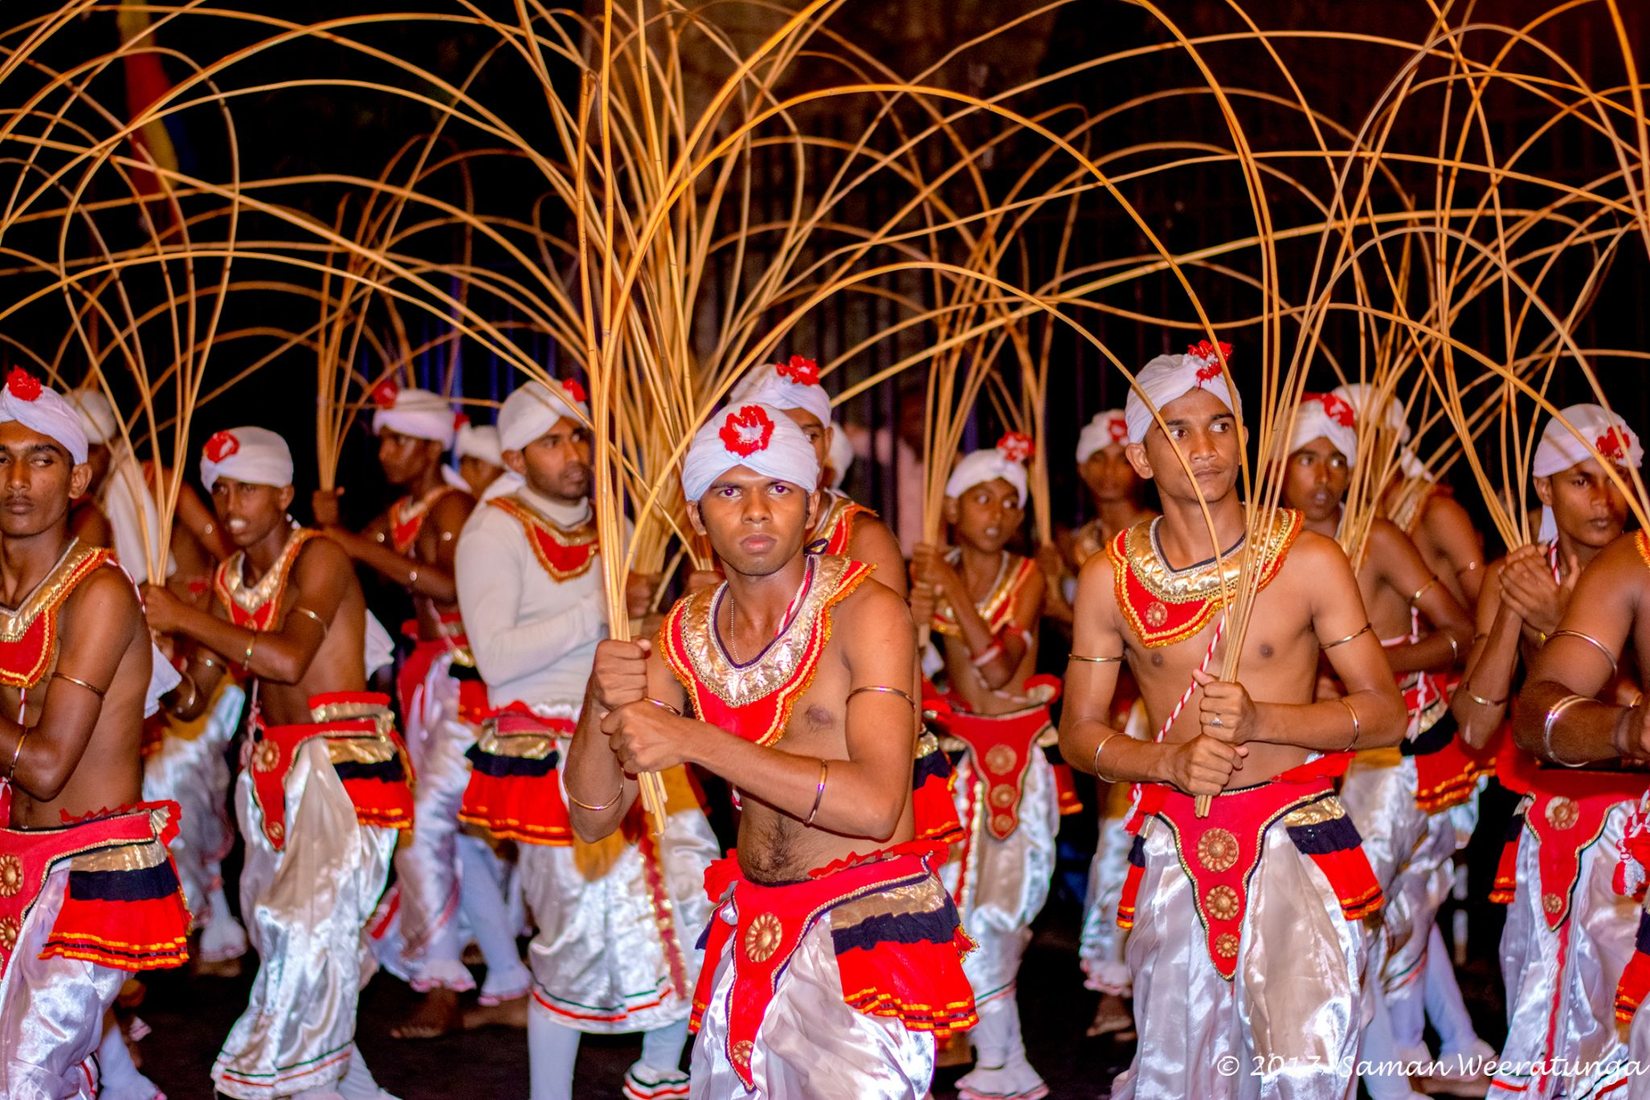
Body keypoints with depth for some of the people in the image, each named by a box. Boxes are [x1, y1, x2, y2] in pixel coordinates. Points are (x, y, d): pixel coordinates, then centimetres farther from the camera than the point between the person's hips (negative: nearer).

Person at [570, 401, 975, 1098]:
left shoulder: (865, 613, -12)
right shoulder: (684, 635, 4)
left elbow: (876, 803, -25)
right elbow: (593, 818, 3)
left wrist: (692, 741, -26)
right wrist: (601, 704, -17)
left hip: (866, 922, -5)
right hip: (751, 930, 5)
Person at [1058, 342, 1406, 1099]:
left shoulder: (1308, 560, -4)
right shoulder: (1109, 578, 1)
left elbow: (1385, 714, -2)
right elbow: (1079, 731, 6)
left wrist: (1261, 719, -18)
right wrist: (1170, 761, -13)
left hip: (1297, 835, -2)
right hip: (1176, 845, 2)